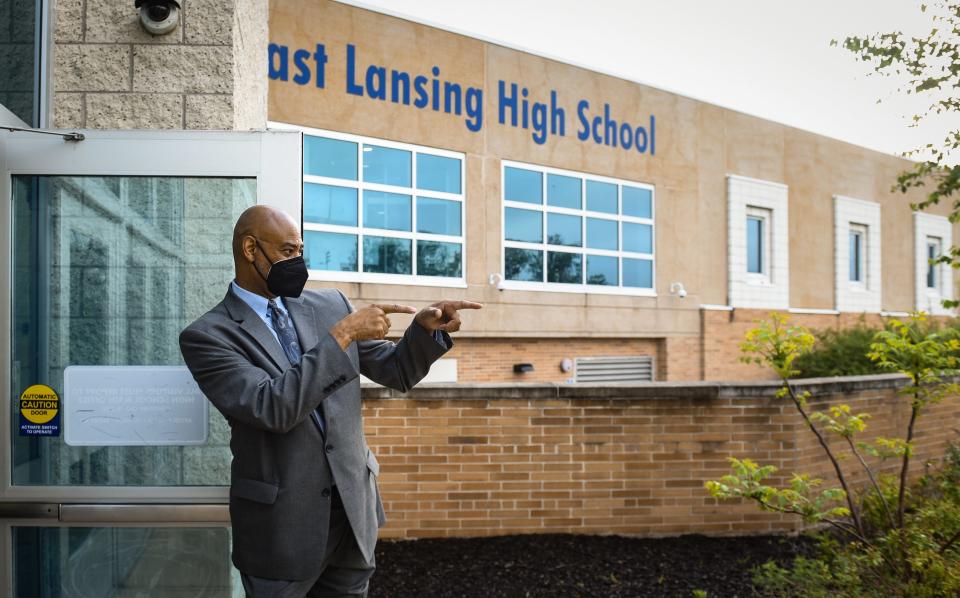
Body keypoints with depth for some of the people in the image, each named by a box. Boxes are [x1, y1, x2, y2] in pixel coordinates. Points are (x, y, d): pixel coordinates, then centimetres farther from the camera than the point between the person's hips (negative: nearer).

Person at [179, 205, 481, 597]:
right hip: (281, 520, -4)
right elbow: (273, 408, -24)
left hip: (354, 509, 5)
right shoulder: (207, 336, -10)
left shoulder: (329, 305, 5)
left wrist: (426, 329, -11)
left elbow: (397, 372, 9)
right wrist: (342, 334, -24)